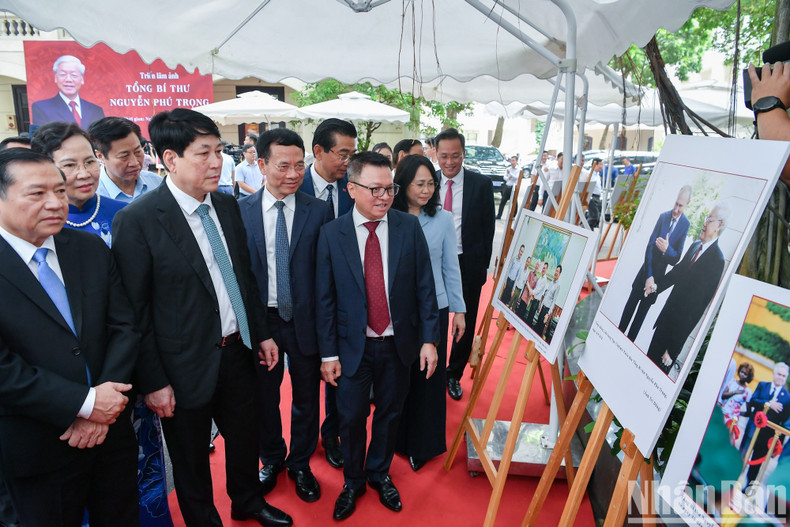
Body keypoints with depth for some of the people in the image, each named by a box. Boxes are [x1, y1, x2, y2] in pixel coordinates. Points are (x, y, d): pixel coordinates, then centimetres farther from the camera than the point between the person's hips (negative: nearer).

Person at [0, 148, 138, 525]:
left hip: (111, 432, 4)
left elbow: (124, 325, -1)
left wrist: (102, 411, -11)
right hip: (38, 450, -4)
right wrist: (85, 403, -19)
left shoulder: (92, 249, 1)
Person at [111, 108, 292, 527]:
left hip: (238, 351, 6)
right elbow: (134, 311, -15)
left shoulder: (227, 206, 1)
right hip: (187, 366, -5)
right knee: (191, 460, 17)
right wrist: (153, 382, -13)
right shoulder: (137, 220, -18)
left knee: (244, 436, 25)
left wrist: (261, 334, 11)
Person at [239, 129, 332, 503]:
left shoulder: (319, 212, -6)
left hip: (304, 320, 0)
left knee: (306, 398, 15)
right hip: (259, 319, 1)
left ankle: (300, 464, 39)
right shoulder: (240, 211, -5)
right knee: (264, 397, 19)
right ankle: (271, 459, 44)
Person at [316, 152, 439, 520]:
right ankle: (353, 481, 37)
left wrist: (428, 338, -6)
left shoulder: (409, 227, -5)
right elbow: (324, 298, -6)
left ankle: (379, 473, 42)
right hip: (353, 346, -1)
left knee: (389, 413, 17)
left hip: (398, 343, 2)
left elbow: (424, 286, -3)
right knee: (352, 417, 11)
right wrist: (328, 353, -6)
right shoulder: (332, 234, -8)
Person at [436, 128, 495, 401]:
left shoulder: (481, 184, -4)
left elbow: (488, 227, -1)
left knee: (466, 323, 10)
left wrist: (483, 264, -4)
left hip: (468, 264, 0)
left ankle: (454, 374, 29)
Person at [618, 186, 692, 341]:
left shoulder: (685, 225, -8)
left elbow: (677, 258, -7)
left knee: (643, 310, 9)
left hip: (659, 274, -1)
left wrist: (667, 249, -30)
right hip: (646, 269, 1)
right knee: (631, 304, 10)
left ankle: (630, 341, 20)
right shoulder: (663, 216, -5)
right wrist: (648, 275, -16)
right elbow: (650, 245, -9)